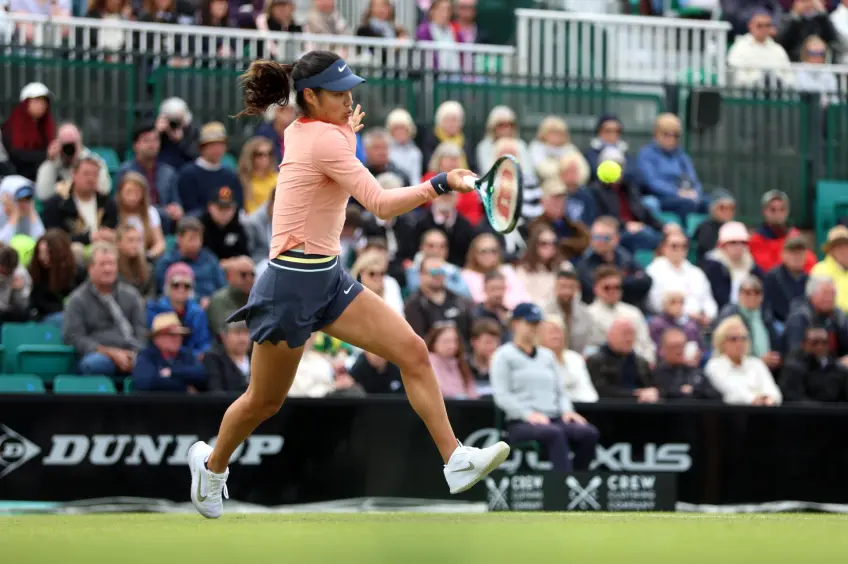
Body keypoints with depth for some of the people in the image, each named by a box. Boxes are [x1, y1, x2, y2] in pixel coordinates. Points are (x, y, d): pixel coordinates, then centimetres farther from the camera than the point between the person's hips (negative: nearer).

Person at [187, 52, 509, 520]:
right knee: (264, 401, 9)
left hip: (328, 279, 9)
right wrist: (442, 183, -31)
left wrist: (348, 132, 31)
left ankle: (455, 461, -10)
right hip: (292, 284, -9)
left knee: (412, 351, -7)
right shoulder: (324, 139, -19)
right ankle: (211, 463, 37)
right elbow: (380, 204, -26)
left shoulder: (299, 131, 7)